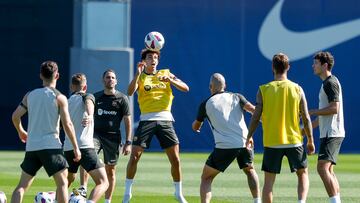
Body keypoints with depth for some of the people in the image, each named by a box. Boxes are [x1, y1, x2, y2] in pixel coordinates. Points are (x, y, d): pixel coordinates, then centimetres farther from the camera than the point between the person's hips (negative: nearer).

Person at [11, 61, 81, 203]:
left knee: (22, 185, 9)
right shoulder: (59, 97, -4)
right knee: (62, 183, 3)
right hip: (51, 145, -4)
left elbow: (15, 116, 7)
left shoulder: (30, 95, 8)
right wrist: (76, 147, -3)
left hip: (31, 147, 4)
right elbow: (67, 124, -8)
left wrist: (21, 131, 26)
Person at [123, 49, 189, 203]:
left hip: (165, 120, 1)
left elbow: (185, 88, 4)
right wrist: (138, 72, -20)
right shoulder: (140, 77, 8)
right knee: (134, 156, -8)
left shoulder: (166, 74, 13)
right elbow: (130, 92, -11)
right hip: (147, 119, -1)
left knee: (175, 159, -2)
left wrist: (170, 80, -13)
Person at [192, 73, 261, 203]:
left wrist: (196, 124, 47)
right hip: (244, 142, 2)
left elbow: (195, 127, 24)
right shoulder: (236, 97, 13)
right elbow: (253, 110, -3)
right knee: (250, 170, 29)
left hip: (224, 147, -2)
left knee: (206, 178, 9)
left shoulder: (205, 105, 10)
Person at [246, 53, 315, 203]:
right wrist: (310, 141, 10)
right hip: (294, 140, 0)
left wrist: (249, 138, 10)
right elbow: (306, 118, -1)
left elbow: (256, 117, -4)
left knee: (269, 180, 8)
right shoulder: (297, 89, -2)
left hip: (271, 143, 0)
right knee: (303, 174, 16)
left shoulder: (264, 90, -4)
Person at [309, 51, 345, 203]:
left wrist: (311, 112, -14)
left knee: (322, 168, -18)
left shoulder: (331, 82, -11)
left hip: (332, 134, -11)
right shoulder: (327, 83, 20)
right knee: (329, 170, 12)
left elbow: (334, 108, -21)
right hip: (329, 133, 11)